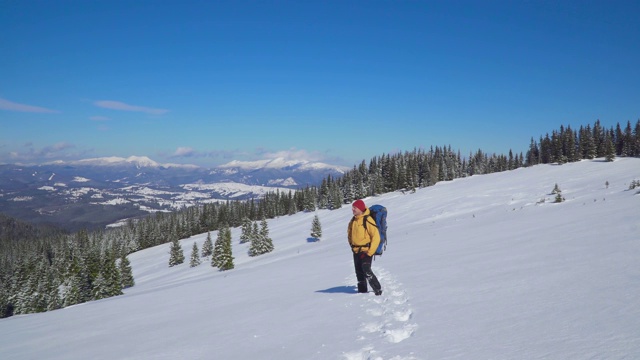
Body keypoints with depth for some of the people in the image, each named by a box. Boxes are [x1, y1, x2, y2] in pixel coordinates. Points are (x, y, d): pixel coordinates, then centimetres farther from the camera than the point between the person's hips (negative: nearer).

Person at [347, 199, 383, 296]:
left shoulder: (367, 220, -16)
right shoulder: (353, 220, 7)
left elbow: (376, 237, -16)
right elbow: (349, 233, 26)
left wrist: (370, 252, -17)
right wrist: (352, 245, 18)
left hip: (366, 251, -7)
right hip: (356, 251, 8)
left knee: (366, 271, -18)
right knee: (359, 272, 11)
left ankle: (378, 289, -5)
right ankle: (362, 291, 23)